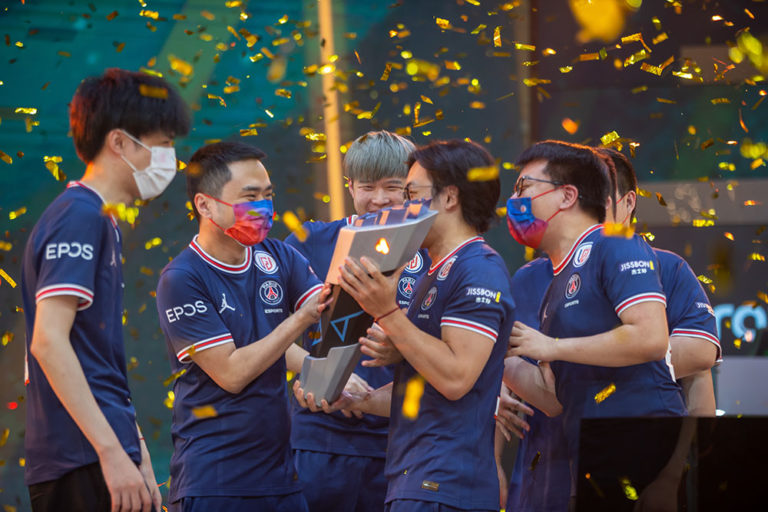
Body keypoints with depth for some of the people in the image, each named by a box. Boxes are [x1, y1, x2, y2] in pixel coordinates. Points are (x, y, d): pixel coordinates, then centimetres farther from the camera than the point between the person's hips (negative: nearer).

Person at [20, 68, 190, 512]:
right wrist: (112, 452, -23)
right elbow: (47, 341, -19)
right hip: (87, 461, -10)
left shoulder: (101, 221, 20)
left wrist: (137, 455, 20)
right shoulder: (79, 217, -10)